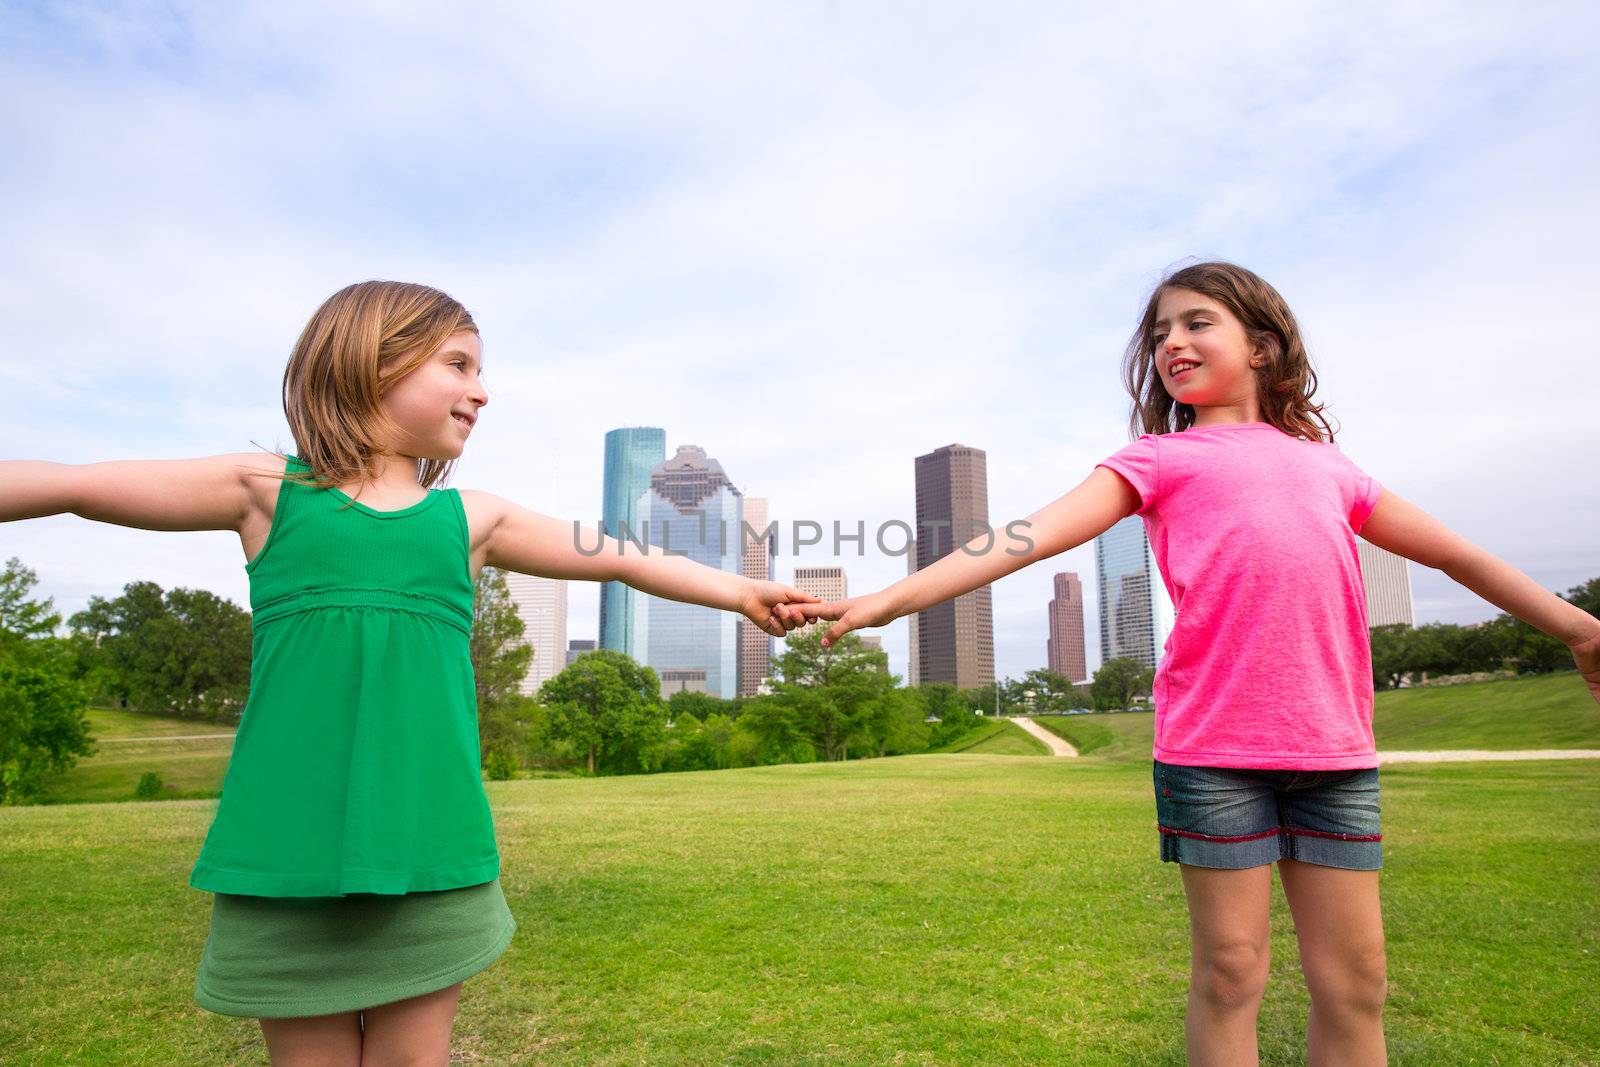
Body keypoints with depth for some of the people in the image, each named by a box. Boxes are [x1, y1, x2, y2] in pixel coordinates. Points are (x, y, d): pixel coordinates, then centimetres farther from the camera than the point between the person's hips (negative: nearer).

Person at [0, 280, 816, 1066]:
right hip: (289, 855, -1)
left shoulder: (472, 518, 8)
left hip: (429, 851, 2)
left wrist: (738, 592, 14)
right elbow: (68, 485, 3)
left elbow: (620, 557, 12)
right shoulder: (267, 490, 3)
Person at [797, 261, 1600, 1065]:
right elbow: (1033, 535, -6)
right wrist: (892, 599, -17)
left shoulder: (1324, 465, 20)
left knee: (1354, 979, 9)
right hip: (1212, 744, -4)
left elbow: (1454, 552, 28)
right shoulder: (1159, 458, 8)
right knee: (1230, 970, 4)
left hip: (1336, 748, 4)